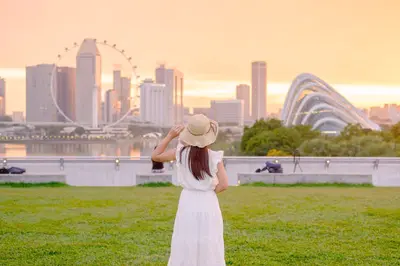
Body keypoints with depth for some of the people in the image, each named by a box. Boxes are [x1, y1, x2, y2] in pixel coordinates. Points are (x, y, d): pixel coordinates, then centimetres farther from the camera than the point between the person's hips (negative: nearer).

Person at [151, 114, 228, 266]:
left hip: (188, 203, 1)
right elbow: (223, 185, -13)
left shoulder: (181, 152, -7)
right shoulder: (215, 157, -10)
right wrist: (209, 192, 5)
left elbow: (155, 156, 5)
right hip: (208, 205, -1)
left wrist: (170, 136, 5)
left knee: (185, 249, 9)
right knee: (209, 249, 7)